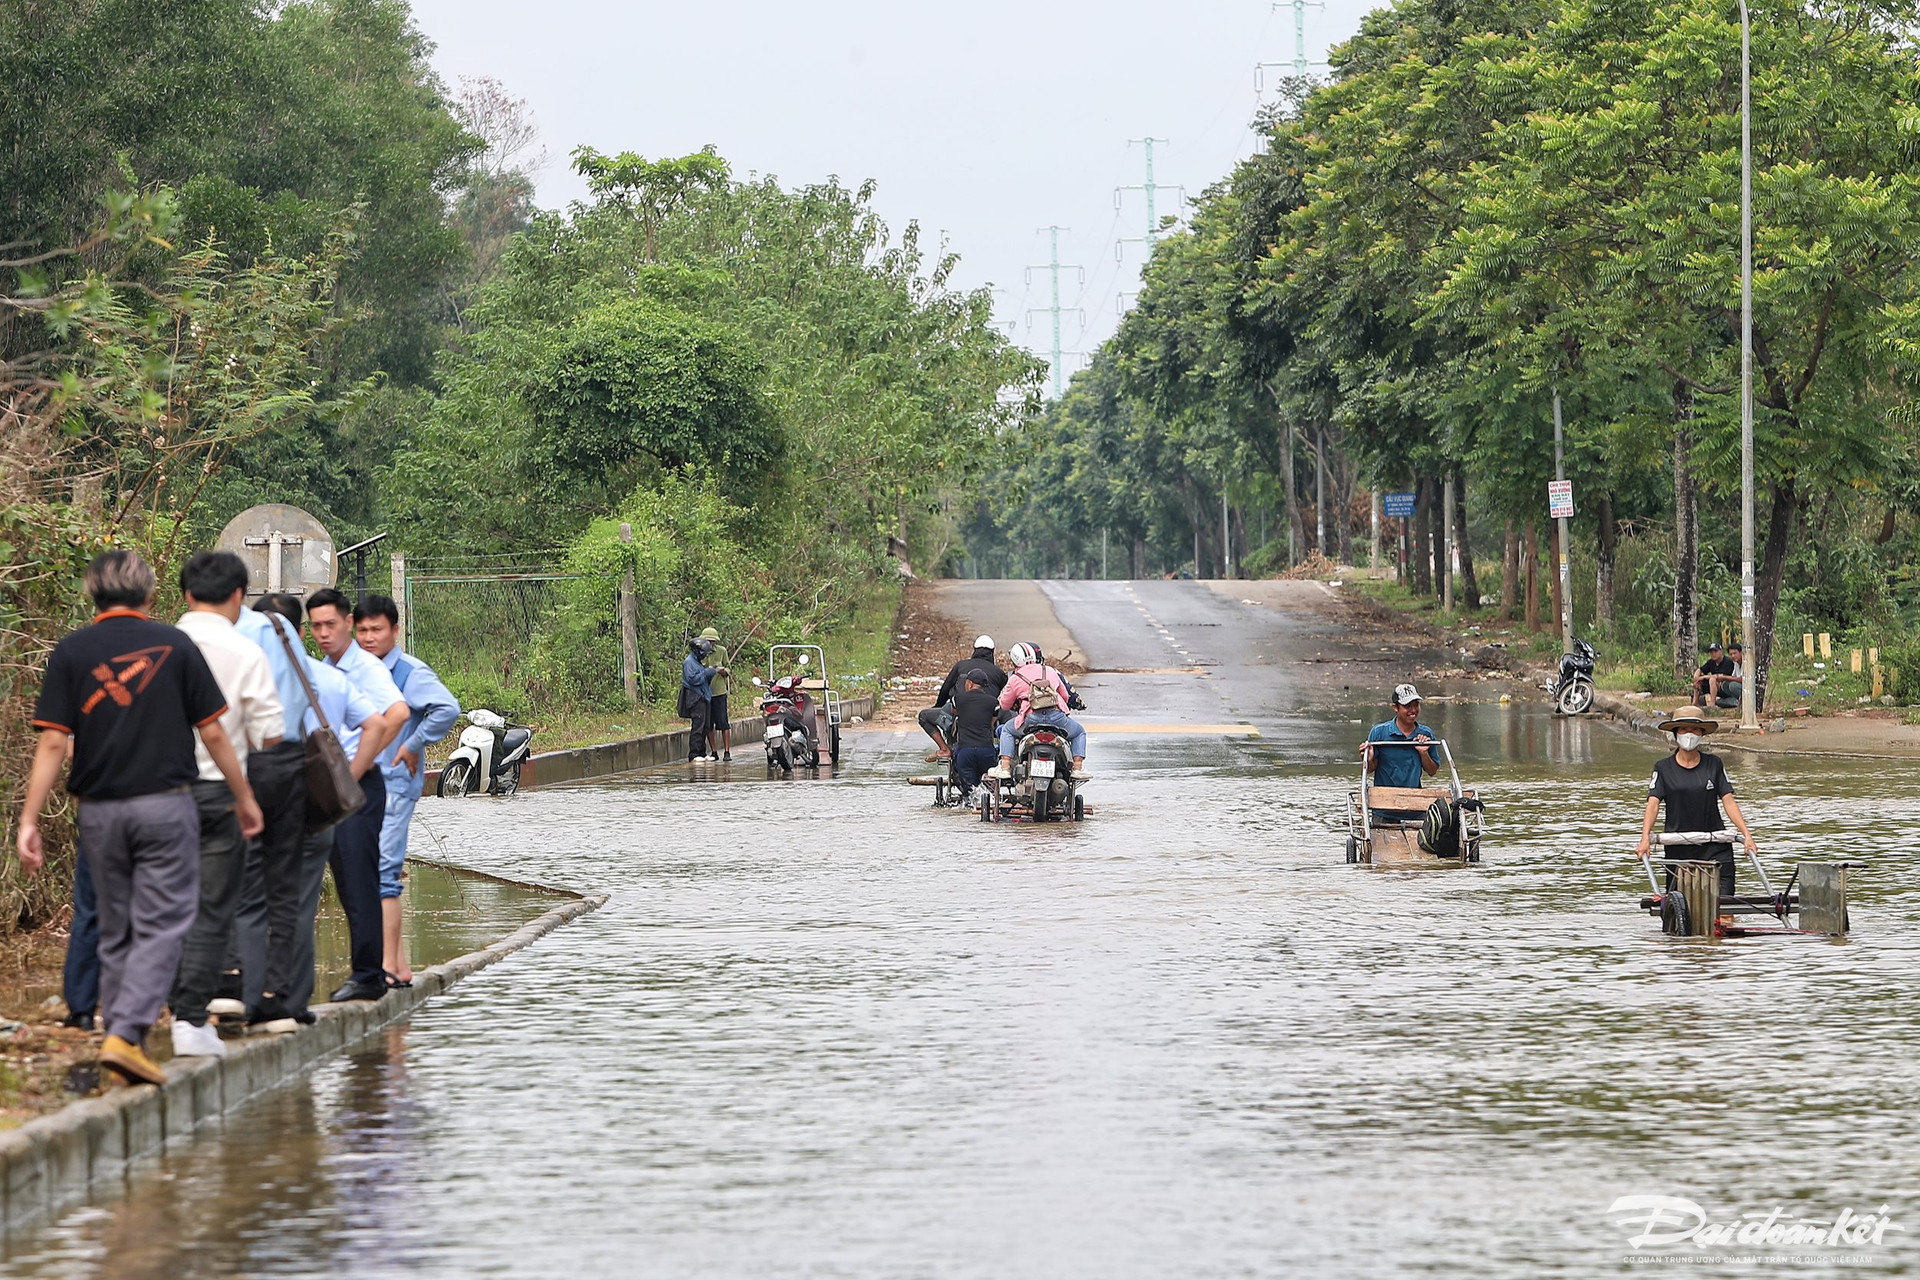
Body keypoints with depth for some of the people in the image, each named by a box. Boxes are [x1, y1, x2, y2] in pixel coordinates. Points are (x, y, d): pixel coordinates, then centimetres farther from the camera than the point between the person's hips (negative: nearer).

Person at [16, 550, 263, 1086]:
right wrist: (244, 798, 13)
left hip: (100, 810, 2)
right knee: (161, 925, -2)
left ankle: (120, 1040, 16)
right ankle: (126, 1035, -17)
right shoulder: (174, 645, 0)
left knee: (115, 932, 13)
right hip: (165, 802, -2)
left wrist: (29, 820, -3)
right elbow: (212, 732, 2)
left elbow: (52, 743, -5)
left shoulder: (70, 652, 1)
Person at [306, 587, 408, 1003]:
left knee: (359, 883, -9)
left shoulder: (366, 668, -11)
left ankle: (368, 976, -8)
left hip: (359, 786, -9)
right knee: (348, 886, 10)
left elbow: (397, 713, -27)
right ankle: (368, 972, 15)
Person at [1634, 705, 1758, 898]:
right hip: (1678, 849, 0)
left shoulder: (1714, 764, 7)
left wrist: (1746, 835, -9)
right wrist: (1646, 837, -23)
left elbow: (1728, 801, 2)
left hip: (1715, 847, 0)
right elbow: (1653, 803, -7)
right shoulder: (1664, 768, 4)